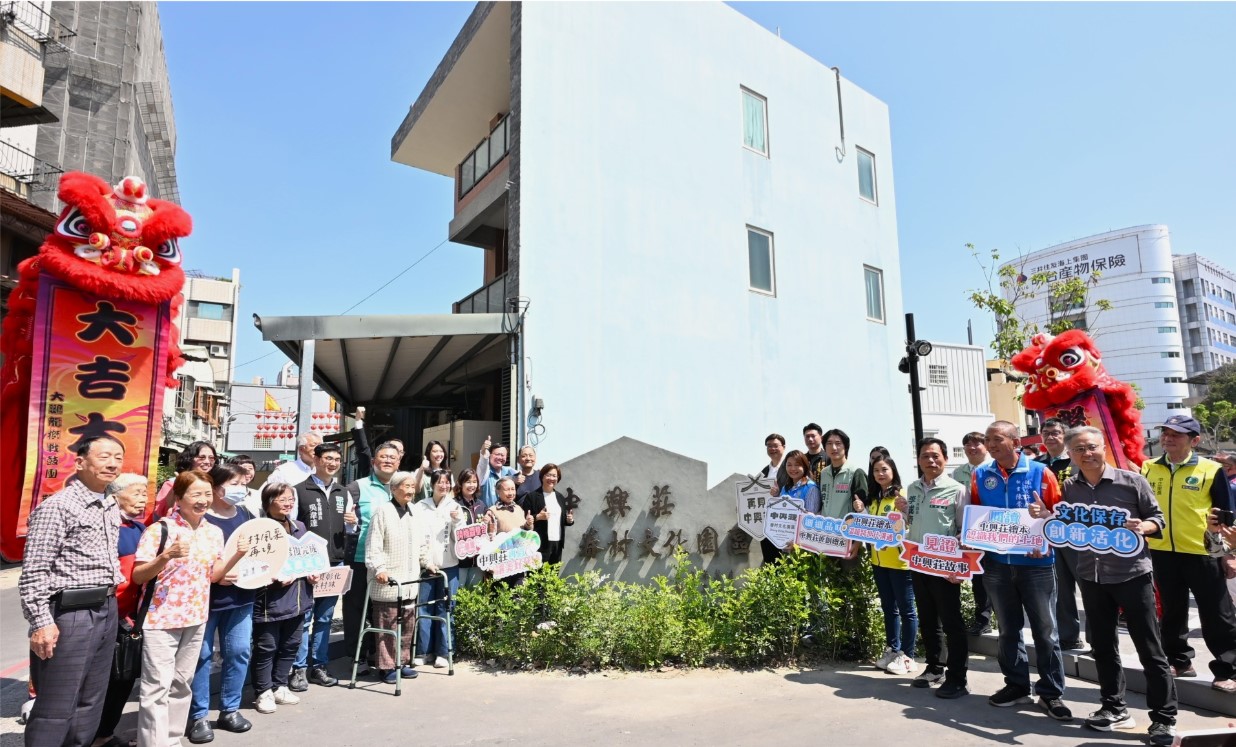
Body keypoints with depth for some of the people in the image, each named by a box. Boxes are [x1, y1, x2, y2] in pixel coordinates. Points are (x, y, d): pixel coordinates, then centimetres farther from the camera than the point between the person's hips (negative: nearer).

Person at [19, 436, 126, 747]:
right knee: (56, 709, 1)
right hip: (70, 614, -8)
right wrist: (41, 622, -18)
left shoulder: (112, 509, 12)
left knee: (90, 703, 16)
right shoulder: (57, 506, -13)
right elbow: (34, 572, -15)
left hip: (106, 611, 8)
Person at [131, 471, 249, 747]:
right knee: (157, 686, -3)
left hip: (196, 618, 5)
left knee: (182, 683, 15)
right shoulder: (159, 529, -12)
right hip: (161, 619, -5)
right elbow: (137, 576, -10)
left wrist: (237, 556, -5)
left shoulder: (214, 533, 4)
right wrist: (166, 556, -26)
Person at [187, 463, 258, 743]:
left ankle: (230, 710, 24)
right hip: (205, 598, -5)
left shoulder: (246, 514, 7)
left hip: (242, 596, 5)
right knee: (201, 656, 5)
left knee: (239, 652, 9)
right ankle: (198, 715, 19)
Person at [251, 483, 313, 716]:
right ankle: (263, 692, 21)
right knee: (266, 648, 6)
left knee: (290, 645, 16)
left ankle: (279, 687, 32)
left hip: (297, 599, 7)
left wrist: (311, 573, 2)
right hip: (270, 600, -7)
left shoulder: (300, 527, 8)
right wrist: (275, 579, -24)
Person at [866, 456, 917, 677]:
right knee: (889, 607, 15)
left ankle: (907, 656, 12)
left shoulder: (902, 495, -9)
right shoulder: (874, 498, 12)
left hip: (899, 560, -7)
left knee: (906, 609, 4)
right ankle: (893, 651, 25)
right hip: (878, 560, 7)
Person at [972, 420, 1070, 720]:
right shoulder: (980, 476, 3)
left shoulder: (1040, 472, -6)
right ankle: (1016, 685, 26)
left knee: (1045, 630, 5)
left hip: (1037, 563, -3)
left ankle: (1051, 692, 17)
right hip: (996, 564, 3)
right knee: (1008, 629, 13)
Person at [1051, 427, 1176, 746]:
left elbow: (1157, 517, -2)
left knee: (1149, 648, 4)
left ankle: (1164, 717, 16)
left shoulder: (1132, 481, -7)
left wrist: (1144, 527, -23)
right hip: (1091, 576, 4)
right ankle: (1114, 708, 28)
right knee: (1103, 646, 14)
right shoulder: (1069, 488, 3)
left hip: (1132, 573, -4)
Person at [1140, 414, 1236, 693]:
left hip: (1202, 553, -4)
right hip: (1162, 552, 4)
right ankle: (1179, 661, 29)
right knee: (1171, 613, 15)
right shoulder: (1148, 468, 3)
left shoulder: (1210, 470, -6)